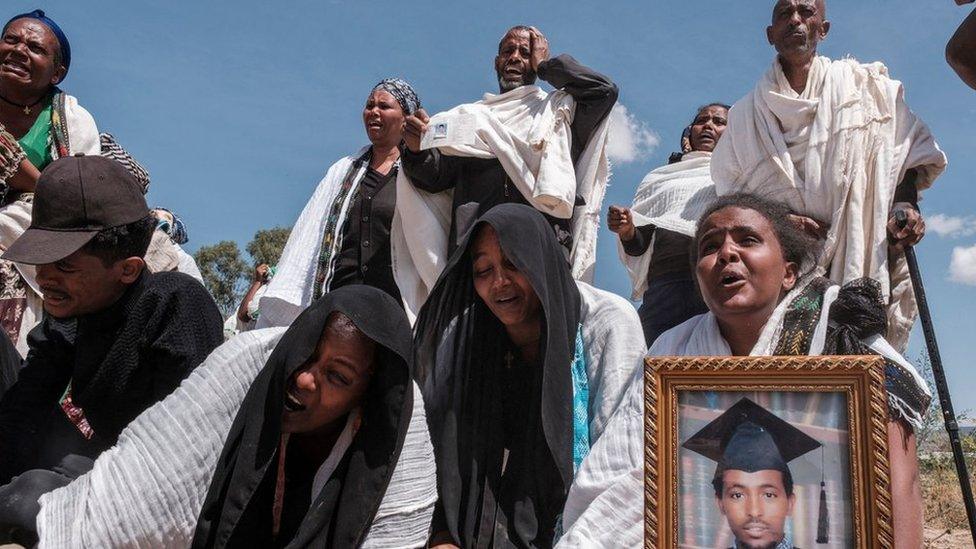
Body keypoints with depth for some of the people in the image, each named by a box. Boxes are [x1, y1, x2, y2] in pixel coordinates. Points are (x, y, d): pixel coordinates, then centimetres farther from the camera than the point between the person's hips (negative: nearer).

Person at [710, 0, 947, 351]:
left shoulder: (863, 85, 14)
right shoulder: (748, 113, 15)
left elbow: (907, 152, 12)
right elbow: (729, 192, 10)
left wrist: (905, 205, -7)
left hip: (858, 254, 0)